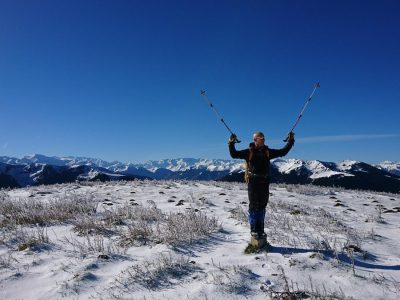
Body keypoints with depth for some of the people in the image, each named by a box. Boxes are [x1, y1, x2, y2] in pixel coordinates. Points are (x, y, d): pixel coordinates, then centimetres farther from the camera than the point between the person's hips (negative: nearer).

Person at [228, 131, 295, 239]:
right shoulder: (249, 152, -2)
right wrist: (231, 144, -20)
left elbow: (283, 152, 17)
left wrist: (290, 141, 11)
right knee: (254, 206, 1)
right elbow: (234, 154, -7)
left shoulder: (268, 152, 10)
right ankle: (253, 230, 11)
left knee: (262, 206, 9)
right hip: (253, 182, -4)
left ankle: (260, 230, 19)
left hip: (264, 183, 4)